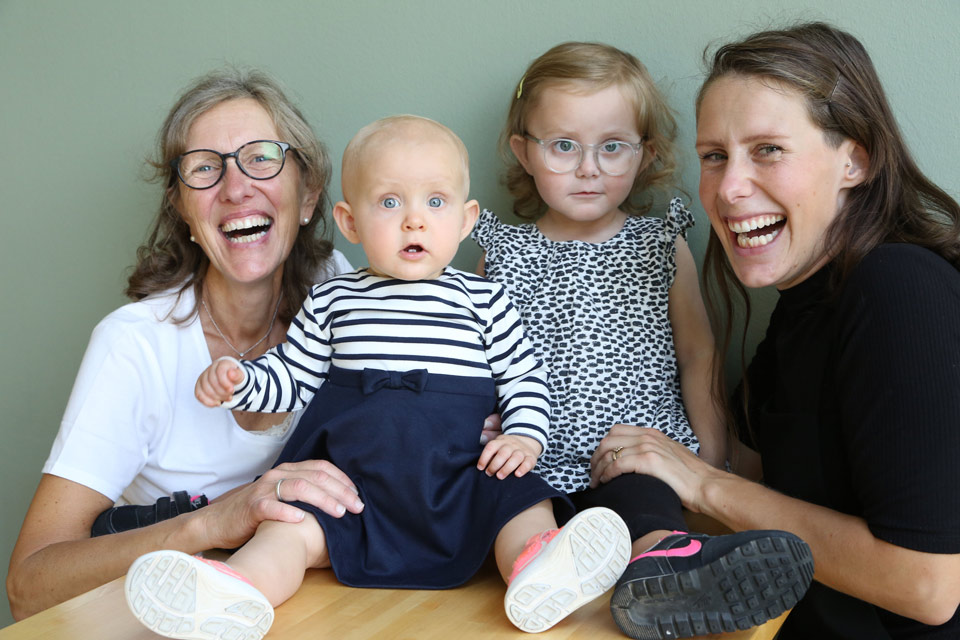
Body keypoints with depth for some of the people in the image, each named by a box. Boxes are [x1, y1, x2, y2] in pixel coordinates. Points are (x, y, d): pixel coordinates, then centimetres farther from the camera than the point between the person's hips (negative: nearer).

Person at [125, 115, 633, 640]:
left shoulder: (484, 301, 7)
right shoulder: (332, 302, 11)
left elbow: (523, 378, 9)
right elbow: (291, 377, 18)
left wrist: (524, 438, -8)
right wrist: (238, 382, 1)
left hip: (460, 484, -1)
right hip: (347, 482, 1)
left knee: (524, 501, -25)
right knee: (288, 526, -20)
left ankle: (536, 568, -49)